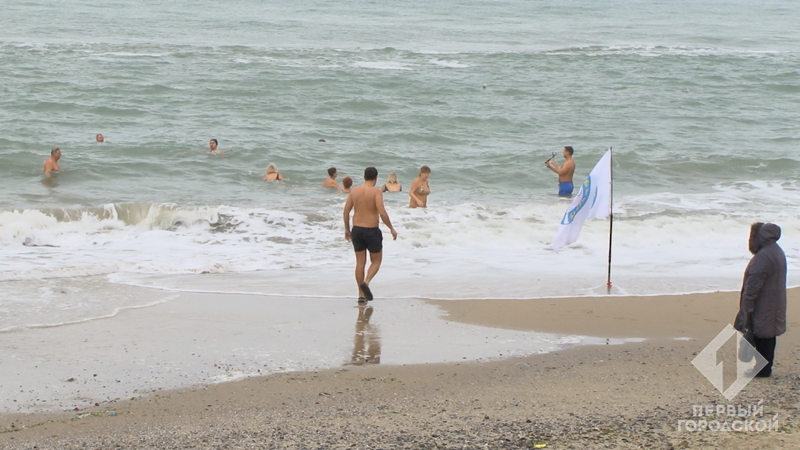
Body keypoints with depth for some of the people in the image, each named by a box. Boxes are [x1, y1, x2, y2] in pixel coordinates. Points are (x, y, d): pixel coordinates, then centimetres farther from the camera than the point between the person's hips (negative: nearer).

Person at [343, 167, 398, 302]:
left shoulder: (354, 191, 4)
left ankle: (361, 294, 12)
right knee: (376, 261, 12)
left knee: (360, 262, 12)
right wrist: (391, 228, -8)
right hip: (372, 230, -4)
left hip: (357, 230, 4)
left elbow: (346, 212, 5)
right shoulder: (376, 192, -11)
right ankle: (366, 282, -14)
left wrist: (347, 229, 17)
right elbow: (382, 213, -19)